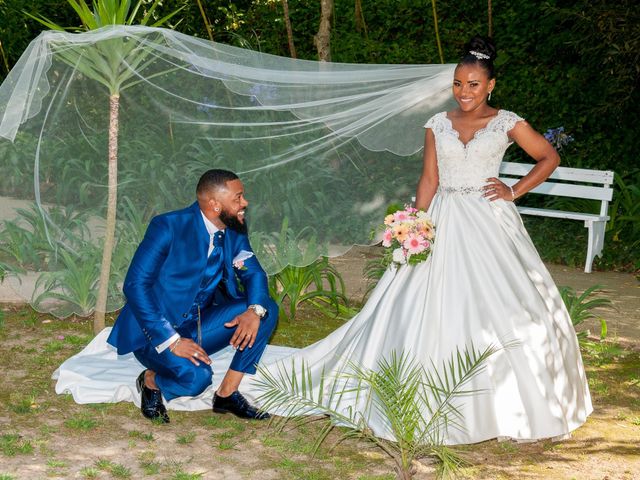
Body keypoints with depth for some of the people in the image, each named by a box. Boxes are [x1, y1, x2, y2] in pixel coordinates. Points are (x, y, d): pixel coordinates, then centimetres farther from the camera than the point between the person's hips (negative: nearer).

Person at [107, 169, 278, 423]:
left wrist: (255, 310, -21)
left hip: (197, 327, 7)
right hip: (154, 331, -6)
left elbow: (253, 273, 5)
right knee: (196, 376, -34)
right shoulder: (168, 227, -18)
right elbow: (135, 285, -22)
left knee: (267, 309, -11)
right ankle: (151, 381, 0)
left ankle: (228, 393, -4)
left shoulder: (234, 231, 1)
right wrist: (171, 341, -29)